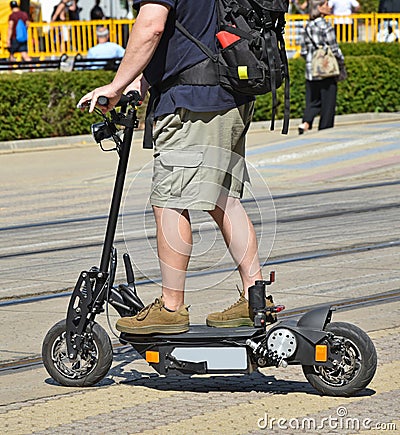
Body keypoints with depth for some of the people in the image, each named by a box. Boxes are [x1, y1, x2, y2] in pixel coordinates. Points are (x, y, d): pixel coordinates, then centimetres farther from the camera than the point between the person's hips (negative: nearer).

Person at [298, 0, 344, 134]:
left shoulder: (307, 27, 7)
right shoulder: (326, 26, -13)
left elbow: (303, 51, 9)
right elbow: (334, 49, -12)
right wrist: (341, 59, 7)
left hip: (310, 70, 6)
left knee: (313, 102, 10)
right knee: (327, 104, 4)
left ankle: (305, 123, -11)